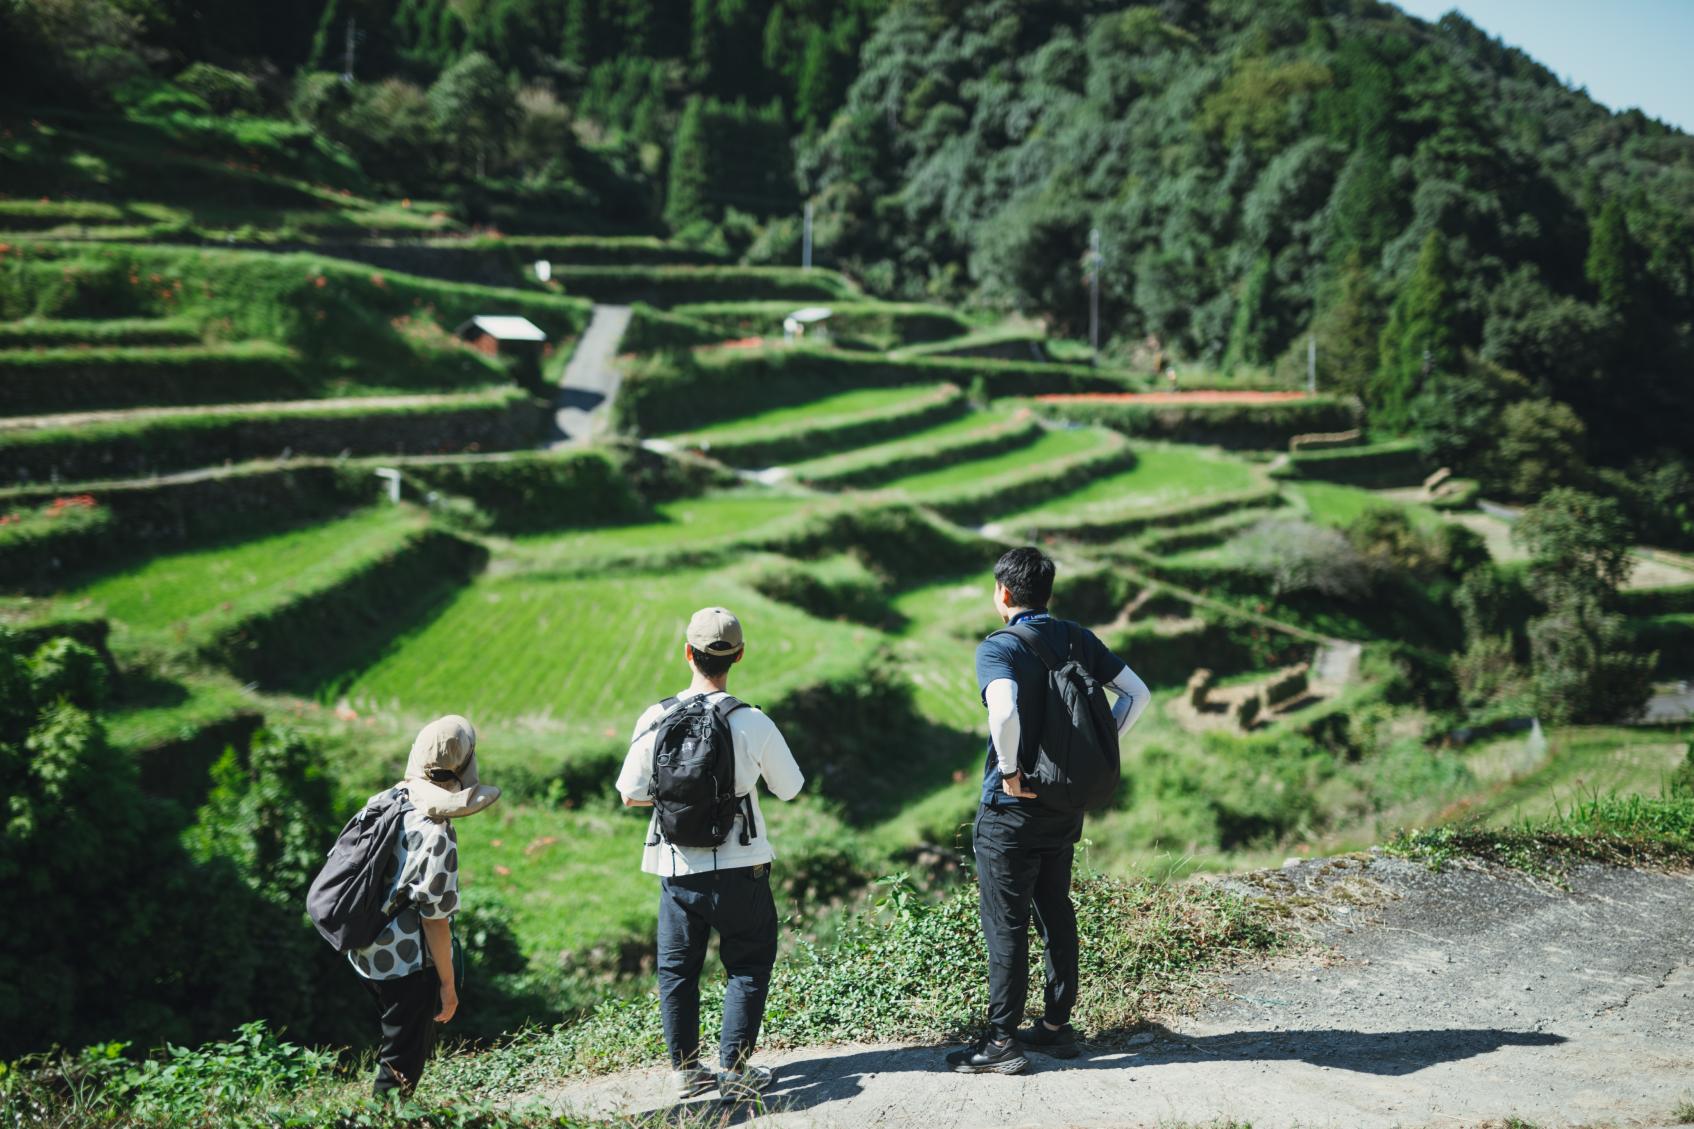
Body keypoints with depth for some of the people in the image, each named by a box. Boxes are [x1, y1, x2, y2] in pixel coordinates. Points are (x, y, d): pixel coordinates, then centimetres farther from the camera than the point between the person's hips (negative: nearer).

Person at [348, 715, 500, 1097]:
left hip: (366, 952, 8)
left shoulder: (382, 801, -2)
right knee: (401, 1065, 8)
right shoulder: (436, 835, -24)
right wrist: (447, 983, -9)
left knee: (416, 1042, 25)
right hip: (408, 965, -8)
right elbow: (435, 919, -20)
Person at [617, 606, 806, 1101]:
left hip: (676, 870, 2)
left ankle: (685, 1069, 23)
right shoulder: (753, 723, -14)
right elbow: (790, 789, -1)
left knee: (676, 969, 17)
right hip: (740, 870, -2)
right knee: (748, 967, 13)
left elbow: (630, 795, 1)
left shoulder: (654, 720, -8)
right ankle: (734, 1068, 10)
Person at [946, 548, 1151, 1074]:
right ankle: (1057, 1025, 25)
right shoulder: (1079, 640, 5)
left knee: (1005, 921, 0)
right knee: (1056, 911, 17)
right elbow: (1136, 694, 6)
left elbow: (1004, 710, -35)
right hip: (1067, 803, 7)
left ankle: (1001, 1042, 6)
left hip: (1012, 807, -7)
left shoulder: (998, 648, -16)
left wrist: (1009, 772, -21)